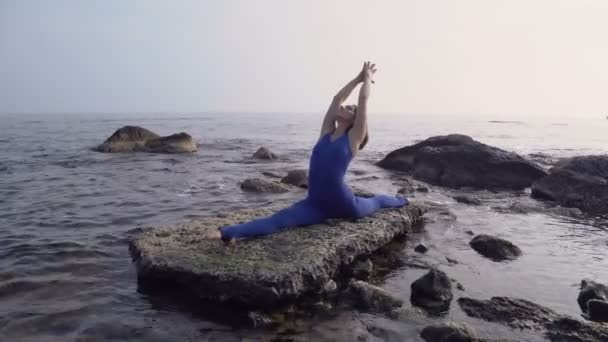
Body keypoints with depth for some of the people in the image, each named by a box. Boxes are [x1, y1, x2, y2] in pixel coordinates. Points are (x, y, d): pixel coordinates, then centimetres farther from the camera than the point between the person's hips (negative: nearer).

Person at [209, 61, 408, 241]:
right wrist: (358, 78, 21)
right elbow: (337, 98, 11)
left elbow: (363, 99, -6)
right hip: (315, 205, 4)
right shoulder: (327, 132, 7)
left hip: (343, 204, -3)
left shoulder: (354, 138, -6)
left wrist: (368, 78, 11)